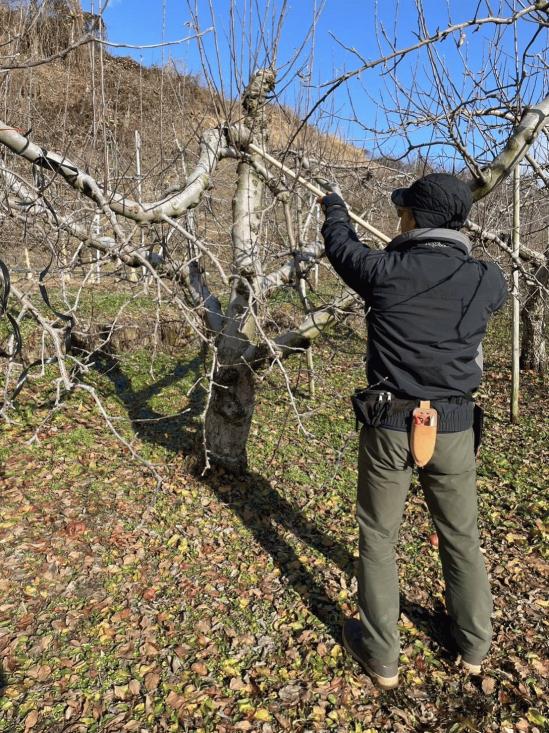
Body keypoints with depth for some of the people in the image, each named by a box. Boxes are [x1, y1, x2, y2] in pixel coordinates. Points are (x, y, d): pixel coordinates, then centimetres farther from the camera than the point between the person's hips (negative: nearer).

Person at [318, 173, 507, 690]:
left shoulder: (385, 271, -13)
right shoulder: (487, 281, -6)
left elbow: (341, 245, 8)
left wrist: (334, 207, 31)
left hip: (389, 426, -2)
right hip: (453, 429, 3)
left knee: (378, 537, 14)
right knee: (460, 536, 21)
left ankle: (380, 656, 26)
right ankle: (473, 645, 38)